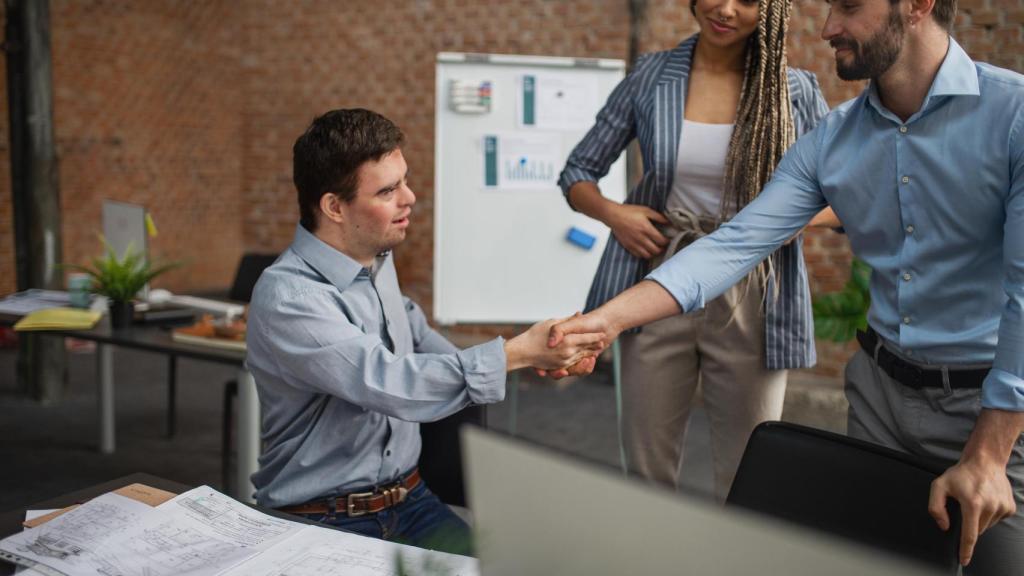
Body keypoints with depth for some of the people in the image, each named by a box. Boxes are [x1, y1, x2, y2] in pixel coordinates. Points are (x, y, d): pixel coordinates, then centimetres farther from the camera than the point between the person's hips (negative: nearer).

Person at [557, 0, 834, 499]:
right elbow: (576, 174, 8)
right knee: (647, 470, 11)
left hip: (750, 305, 0)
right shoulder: (651, 76, 2)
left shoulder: (797, 92, 0)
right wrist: (611, 213, -11)